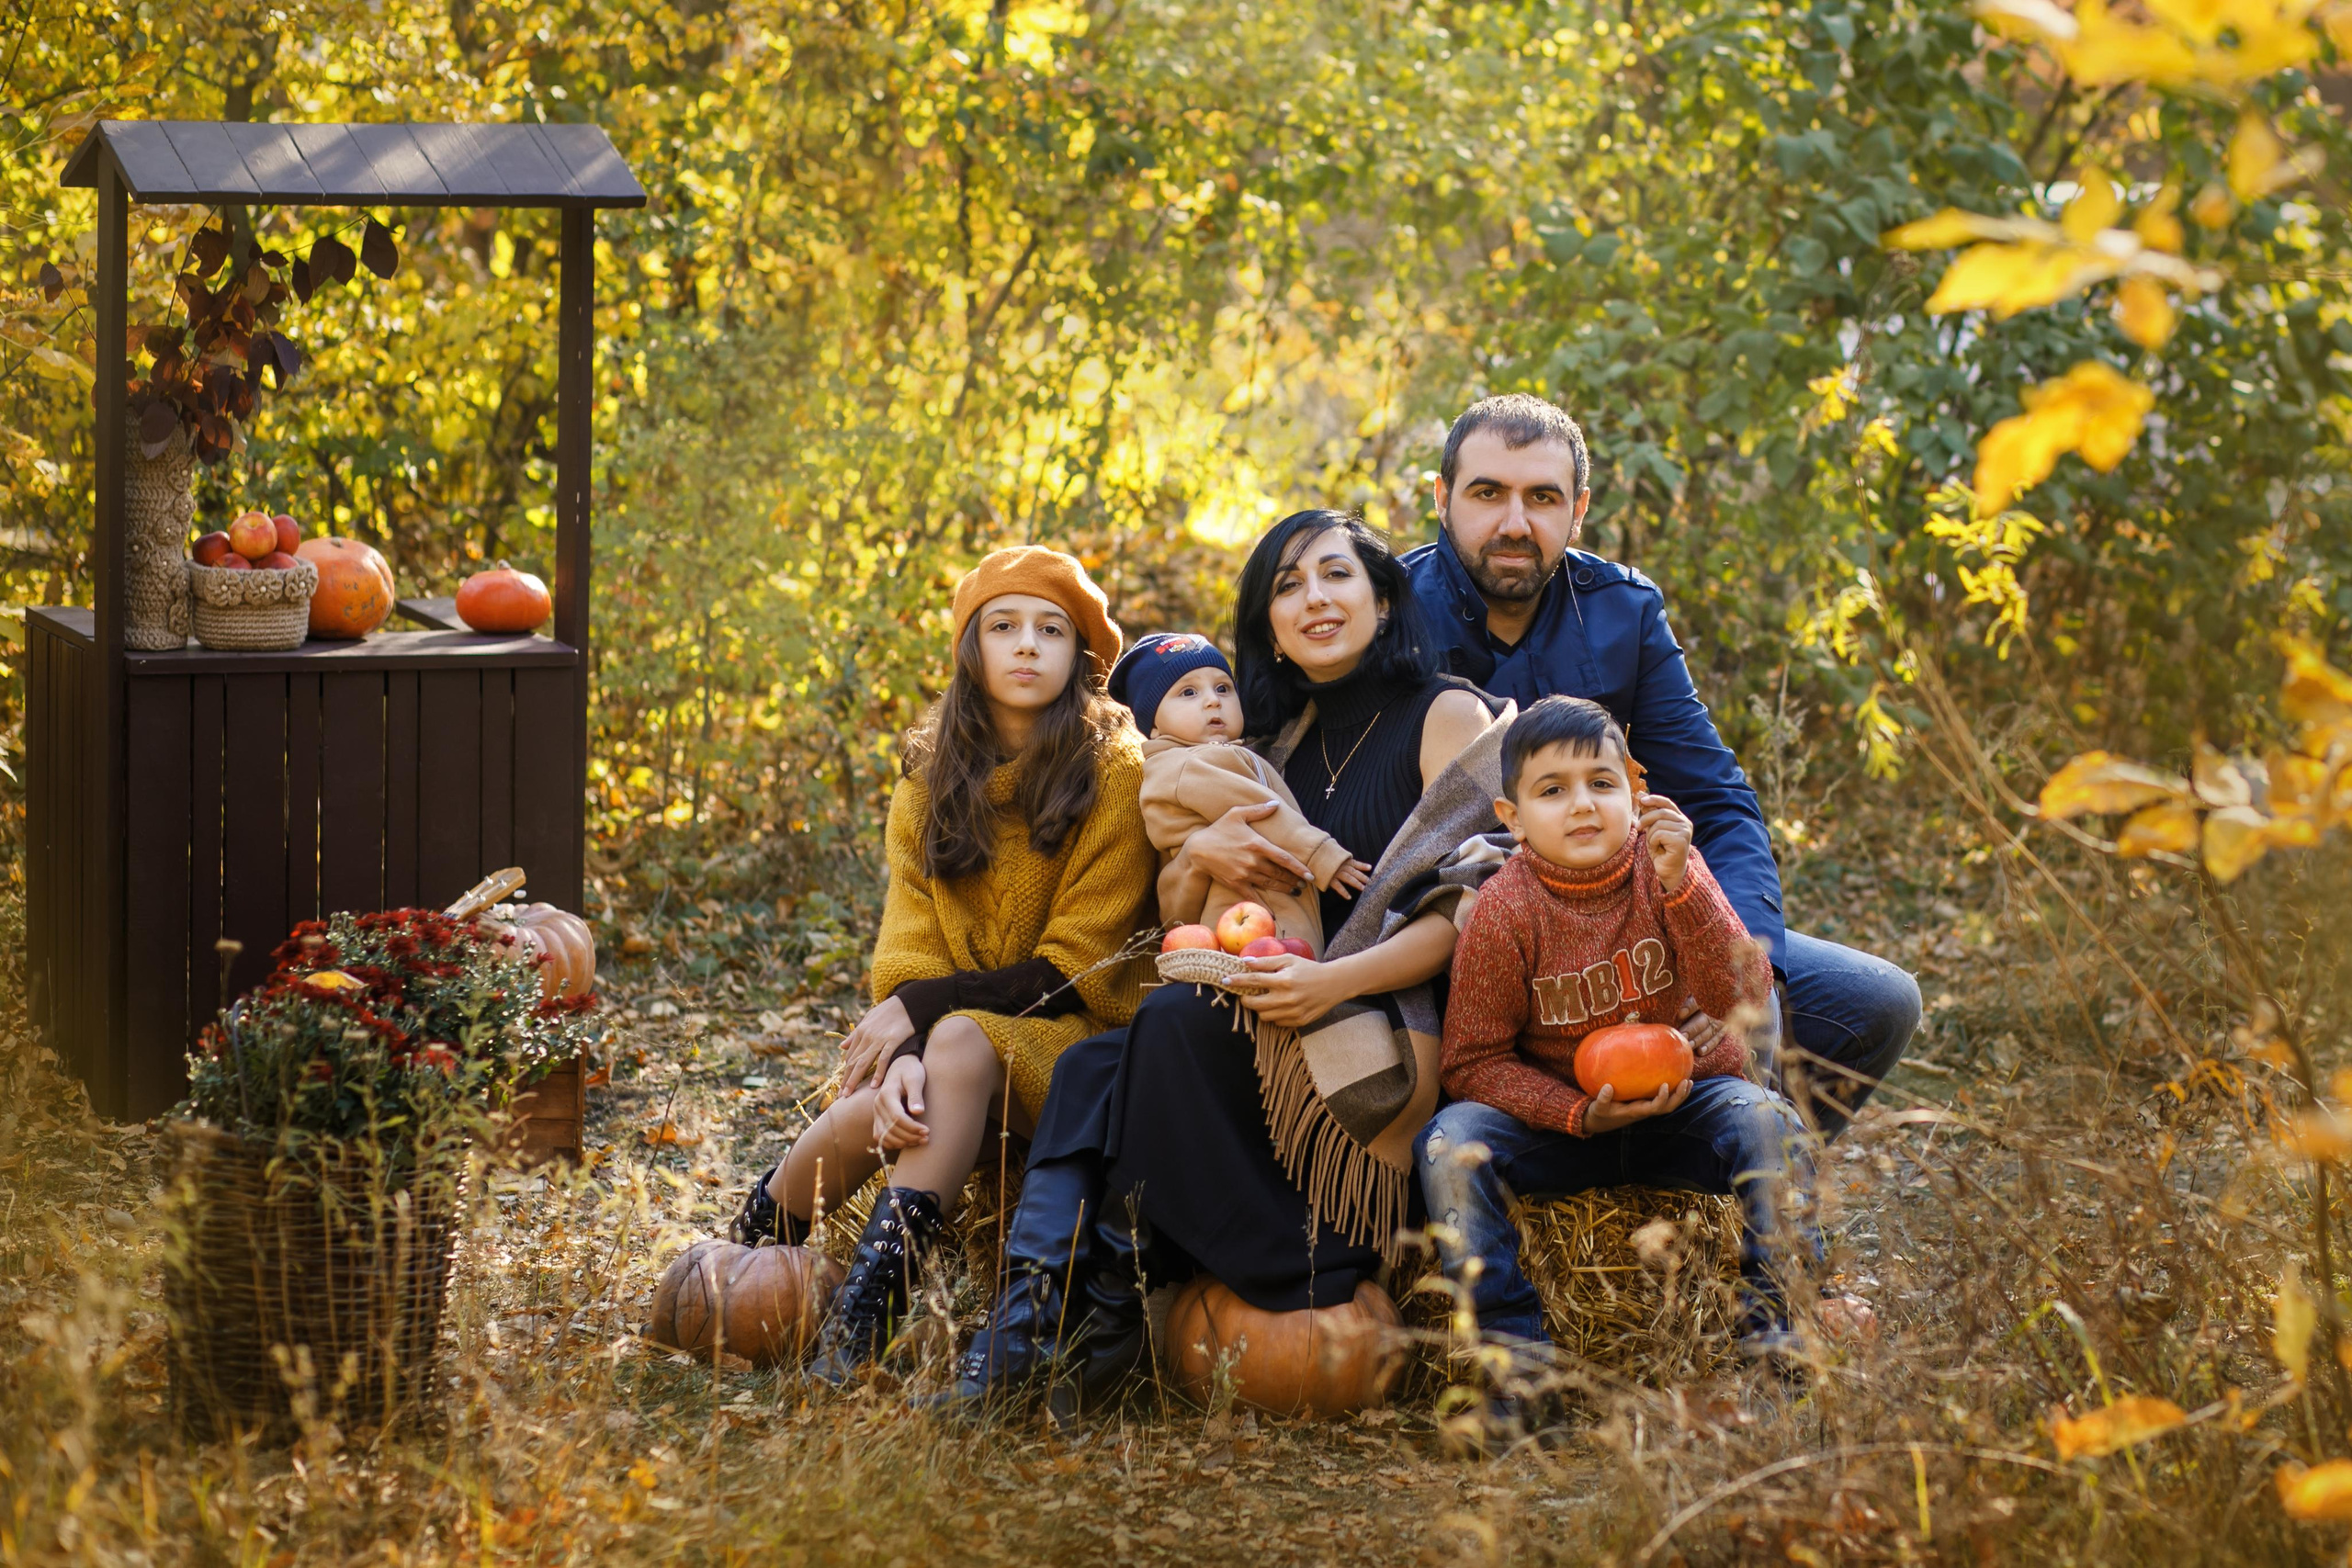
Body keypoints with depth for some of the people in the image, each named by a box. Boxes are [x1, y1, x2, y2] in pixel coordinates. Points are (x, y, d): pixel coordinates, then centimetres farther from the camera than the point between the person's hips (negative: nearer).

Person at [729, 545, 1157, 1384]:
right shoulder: (931, 779, 7)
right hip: (950, 1031, 3)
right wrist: (904, 1058, -24)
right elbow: (907, 951, -2)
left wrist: (921, 1011, -18)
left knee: (961, 1042, -37)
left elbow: (1075, 967, -10)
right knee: (869, 1116, -32)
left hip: (1069, 1035, -3)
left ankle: (862, 1313, -43)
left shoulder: (1116, 776, -7)